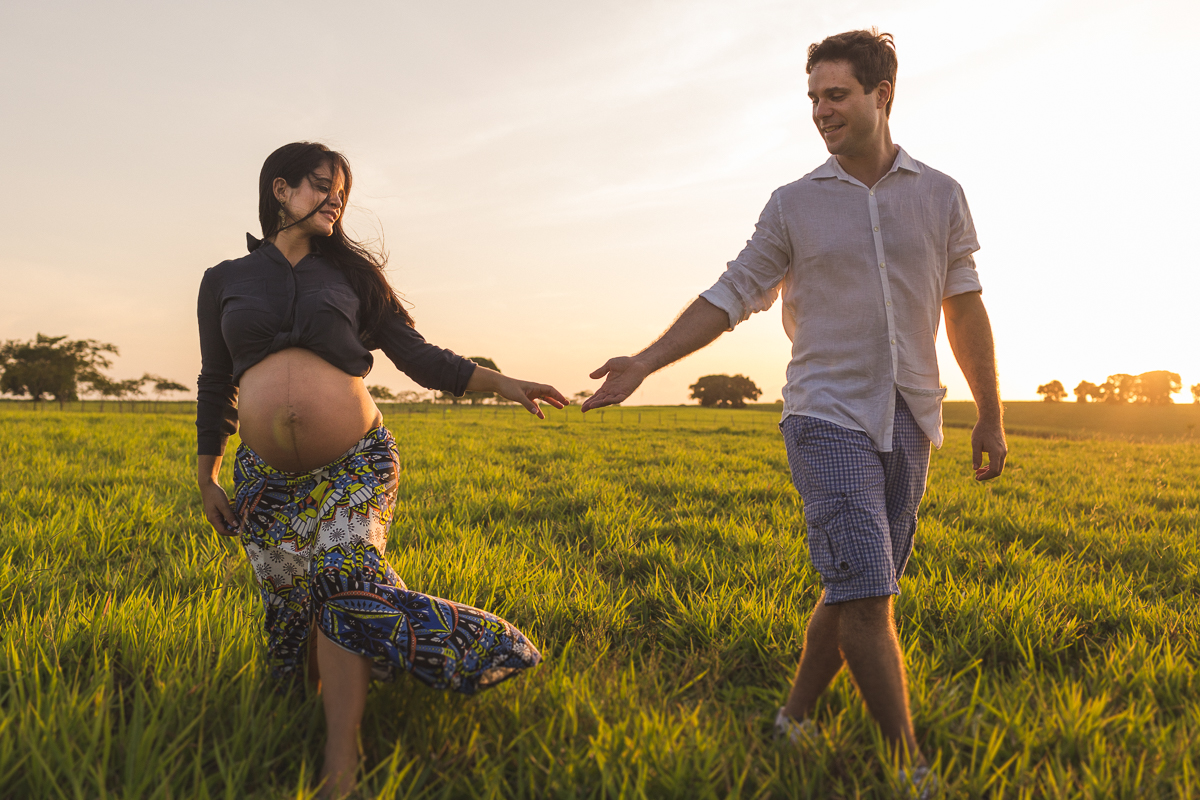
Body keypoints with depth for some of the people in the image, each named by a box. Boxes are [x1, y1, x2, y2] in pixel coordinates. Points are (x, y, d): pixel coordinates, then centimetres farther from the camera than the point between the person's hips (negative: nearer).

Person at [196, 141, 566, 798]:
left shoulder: (351, 274, 9)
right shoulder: (224, 281, 10)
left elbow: (418, 356, 5)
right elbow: (215, 385, 15)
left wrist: (503, 382, -6)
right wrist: (207, 480, 15)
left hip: (354, 464, -1)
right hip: (266, 477, 2)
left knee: (347, 582, -15)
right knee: (291, 608, 4)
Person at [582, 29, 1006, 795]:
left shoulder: (941, 195, 7)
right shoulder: (794, 205, 3)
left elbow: (965, 310, 11)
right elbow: (730, 297, 4)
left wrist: (991, 415, 11)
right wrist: (644, 363, -4)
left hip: (909, 422, 3)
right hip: (829, 419, -3)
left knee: (855, 591, 8)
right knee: (865, 595, -10)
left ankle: (795, 722, 26)